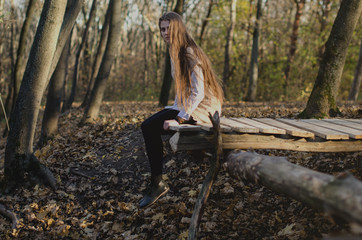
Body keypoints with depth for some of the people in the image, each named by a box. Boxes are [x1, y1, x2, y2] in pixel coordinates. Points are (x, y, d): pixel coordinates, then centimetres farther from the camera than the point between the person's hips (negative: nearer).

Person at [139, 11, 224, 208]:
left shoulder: (190, 53, -17)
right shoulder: (175, 52, 12)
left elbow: (198, 93, -23)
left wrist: (179, 119, -24)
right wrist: (175, 110, 7)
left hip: (202, 108, -9)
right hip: (186, 104, 9)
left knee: (150, 127, -17)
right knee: (148, 125, -1)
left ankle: (158, 183, -6)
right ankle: (156, 182, 0)